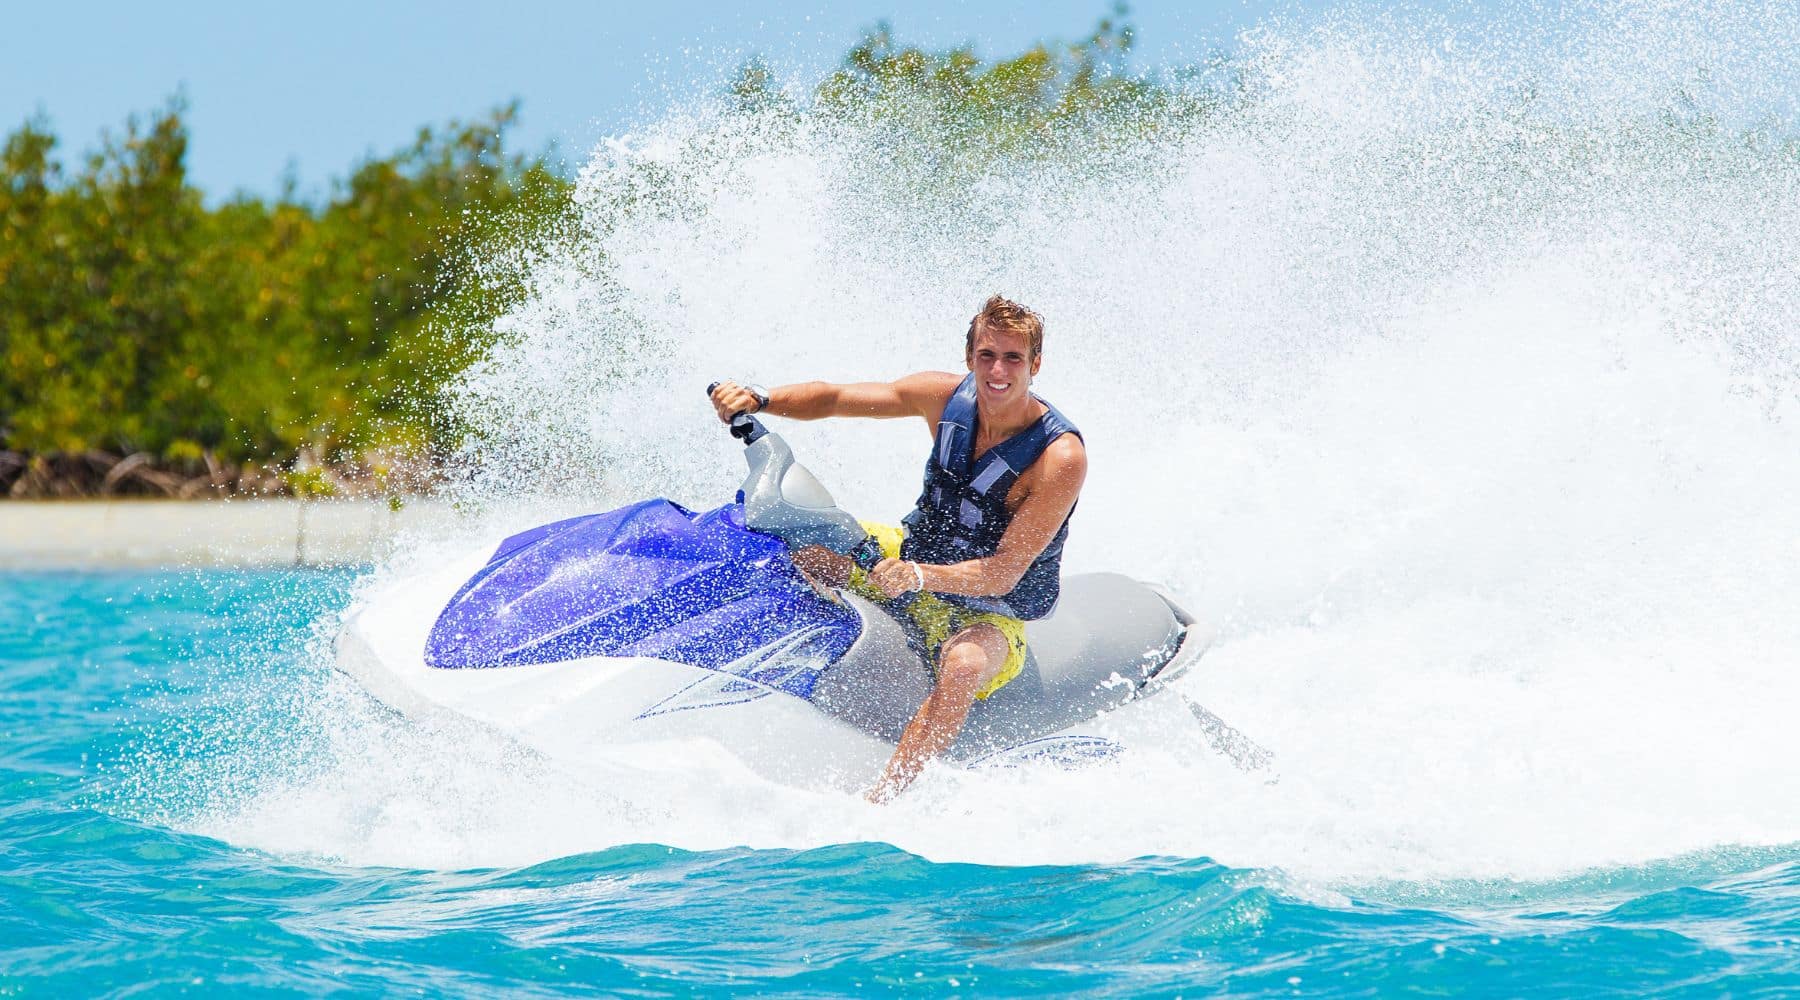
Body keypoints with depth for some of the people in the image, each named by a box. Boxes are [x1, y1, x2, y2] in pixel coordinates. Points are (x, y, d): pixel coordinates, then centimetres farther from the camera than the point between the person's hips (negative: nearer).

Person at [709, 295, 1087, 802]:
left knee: (963, 666, -41)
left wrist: (919, 576, -44)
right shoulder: (947, 396, -9)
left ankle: (876, 804, -44)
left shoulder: (1061, 457, -24)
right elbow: (833, 399, -2)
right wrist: (757, 399, -21)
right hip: (914, 554, 6)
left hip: (989, 614, -6)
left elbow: (1004, 574, -28)